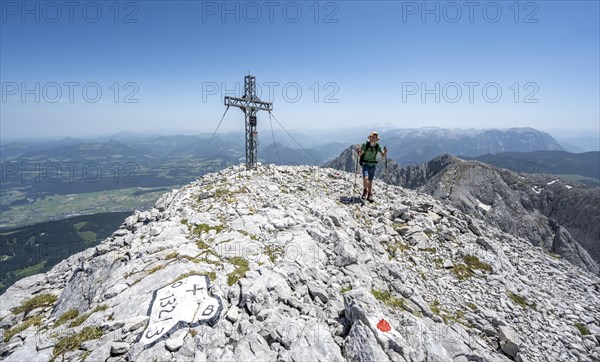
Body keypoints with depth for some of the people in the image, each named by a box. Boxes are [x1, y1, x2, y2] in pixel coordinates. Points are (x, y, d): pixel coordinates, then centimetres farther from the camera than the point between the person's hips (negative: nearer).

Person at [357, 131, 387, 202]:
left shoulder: (378, 146, -4)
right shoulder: (365, 144, -12)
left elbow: (383, 155, -1)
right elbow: (360, 154, -12)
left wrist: (385, 151, -21)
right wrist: (358, 152, -33)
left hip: (373, 165, 3)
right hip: (365, 164, -3)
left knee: (370, 181, 8)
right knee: (365, 178, -22)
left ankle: (369, 196, 22)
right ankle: (365, 191, 3)